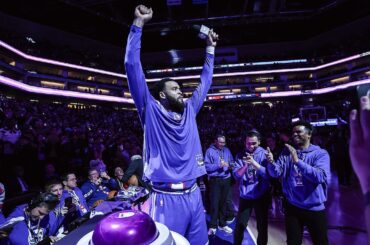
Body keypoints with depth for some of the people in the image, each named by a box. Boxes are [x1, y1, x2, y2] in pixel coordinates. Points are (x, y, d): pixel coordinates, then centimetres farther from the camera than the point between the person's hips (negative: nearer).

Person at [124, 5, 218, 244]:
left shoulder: (189, 111, 10)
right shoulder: (151, 111, -4)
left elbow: (205, 82, 21)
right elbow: (133, 67, -8)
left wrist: (210, 49, 25)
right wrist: (139, 23, -7)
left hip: (193, 195, 6)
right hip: (167, 198, -5)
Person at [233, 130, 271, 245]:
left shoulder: (264, 154, -7)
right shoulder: (240, 155, -2)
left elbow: (268, 175, -16)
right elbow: (236, 175, -8)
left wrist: (254, 163, -29)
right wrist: (246, 165, -25)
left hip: (261, 196, -1)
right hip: (245, 196, 1)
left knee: (262, 226, 13)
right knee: (239, 225, 7)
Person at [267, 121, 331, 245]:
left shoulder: (320, 153, -8)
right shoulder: (287, 152, 1)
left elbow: (321, 177, -25)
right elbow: (276, 173, -8)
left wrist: (297, 161, -33)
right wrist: (271, 162, -29)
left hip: (315, 208, -2)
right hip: (292, 207, 2)